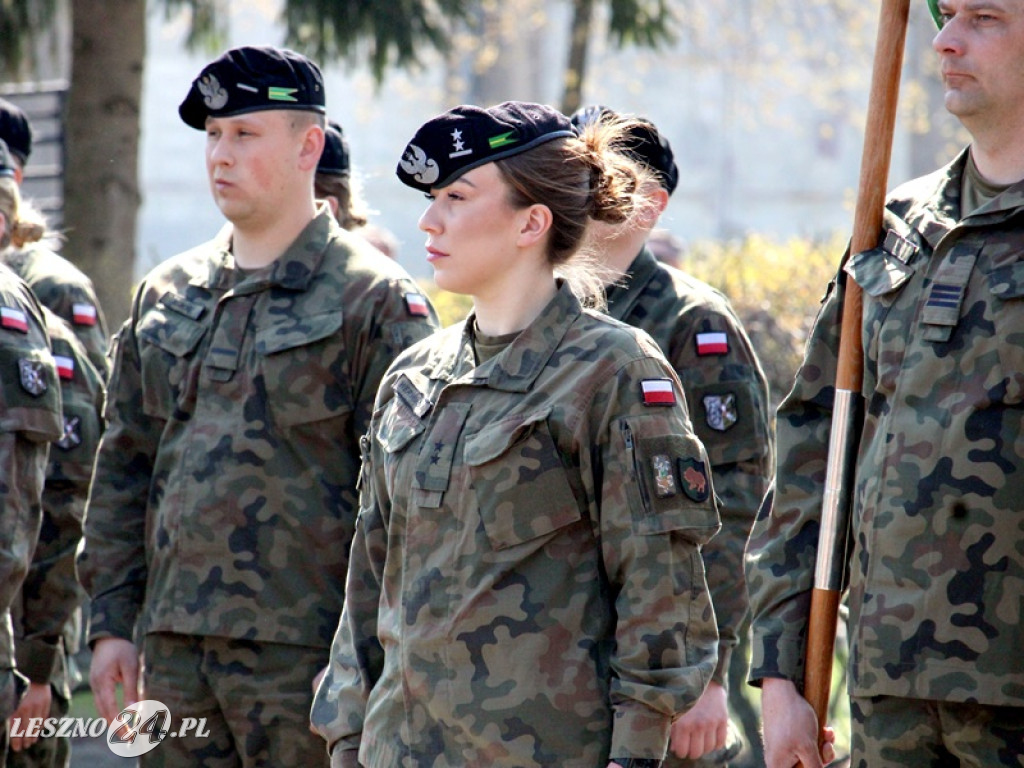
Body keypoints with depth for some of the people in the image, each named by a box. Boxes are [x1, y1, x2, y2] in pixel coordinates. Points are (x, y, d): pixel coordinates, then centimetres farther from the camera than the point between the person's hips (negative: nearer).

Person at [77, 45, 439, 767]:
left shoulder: (374, 299, -4)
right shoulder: (166, 294, 14)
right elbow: (124, 468, 18)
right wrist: (113, 622, 11)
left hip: (302, 652, -6)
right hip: (173, 646, 6)